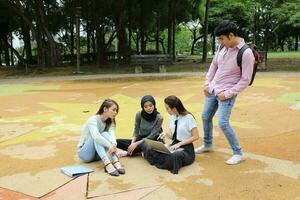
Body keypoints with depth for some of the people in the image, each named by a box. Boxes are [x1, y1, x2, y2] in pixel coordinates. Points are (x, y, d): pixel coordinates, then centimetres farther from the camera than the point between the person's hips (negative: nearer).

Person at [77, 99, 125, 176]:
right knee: (96, 138, -31)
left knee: (105, 135, -24)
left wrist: (114, 144, -41)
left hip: (97, 154, 4)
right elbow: (96, 136, -36)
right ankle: (107, 164, -47)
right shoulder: (93, 120, -18)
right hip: (85, 153, -4)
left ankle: (116, 162, -39)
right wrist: (110, 146, -45)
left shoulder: (110, 122, 0)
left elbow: (111, 134, -21)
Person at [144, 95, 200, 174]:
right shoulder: (172, 117, 7)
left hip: (186, 149, -4)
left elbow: (196, 136, -12)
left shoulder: (188, 118, -14)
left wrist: (179, 144, -17)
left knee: (175, 156, -39)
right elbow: (172, 136, 11)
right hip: (174, 145, 4)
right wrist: (166, 133, -12)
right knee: (149, 149, -19)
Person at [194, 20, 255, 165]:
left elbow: (245, 80, -17)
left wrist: (228, 93, -17)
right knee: (205, 117, 14)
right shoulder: (223, 47, 1)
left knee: (223, 123, -13)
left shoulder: (246, 53, -20)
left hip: (226, 94, -7)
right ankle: (208, 145, 35)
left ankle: (238, 153, 5)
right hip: (212, 90, 7)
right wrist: (207, 83, 8)